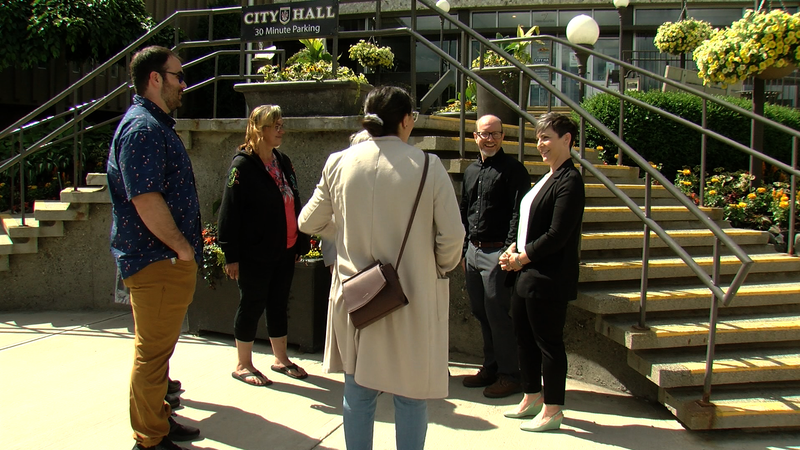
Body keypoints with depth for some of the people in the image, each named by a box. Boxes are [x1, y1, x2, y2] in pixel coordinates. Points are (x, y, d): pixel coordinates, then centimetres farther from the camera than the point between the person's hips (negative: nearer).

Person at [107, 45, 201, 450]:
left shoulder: (158, 125, 18)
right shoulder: (141, 128, -17)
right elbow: (146, 200, -25)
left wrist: (187, 246, 18)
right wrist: (182, 247, -16)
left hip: (170, 260, 11)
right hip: (157, 261, -11)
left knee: (158, 348, 20)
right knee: (152, 352, -1)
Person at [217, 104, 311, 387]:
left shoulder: (283, 162, 11)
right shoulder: (242, 164, -11)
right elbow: (230, 212, -14)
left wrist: (299, 244, 14)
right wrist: (231, 255, -16)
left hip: (284, 250, 7)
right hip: (255, 254, -7)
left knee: (279, 304, 15)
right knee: (252, 306, 3)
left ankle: (281, 359, 28)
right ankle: (243, 365, 17)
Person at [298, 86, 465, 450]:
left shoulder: (339, 163, -3)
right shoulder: (427, 166, -12)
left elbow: (309, 222, 8)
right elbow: (452, 235, -12)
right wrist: (441, 269, 7)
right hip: (413, 299, -3)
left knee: (358, 390, 17)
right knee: (410, 394, 10)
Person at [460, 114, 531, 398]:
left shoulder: (513, 169, -6)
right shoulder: (471, 172, 16)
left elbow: (519, 213, -13)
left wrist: (510, 249, -20)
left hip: (497, 252, -7)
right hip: (473, 251, 7)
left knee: (497, 315, -5)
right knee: (481, 314, 13)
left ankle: (509, 375, 7)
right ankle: (491, 368, 25)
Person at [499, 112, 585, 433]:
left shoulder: (569, 180, -15)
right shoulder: (546, 178, 16)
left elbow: (557, 235, -20)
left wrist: (522, 257, -12)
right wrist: (514, 249, 4)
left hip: (549, 279, -10)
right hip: (527, 274, 10)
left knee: (548, 343, 1)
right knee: (524, 337, 17)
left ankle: (552, 411, 13)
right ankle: (532, 398, 32)